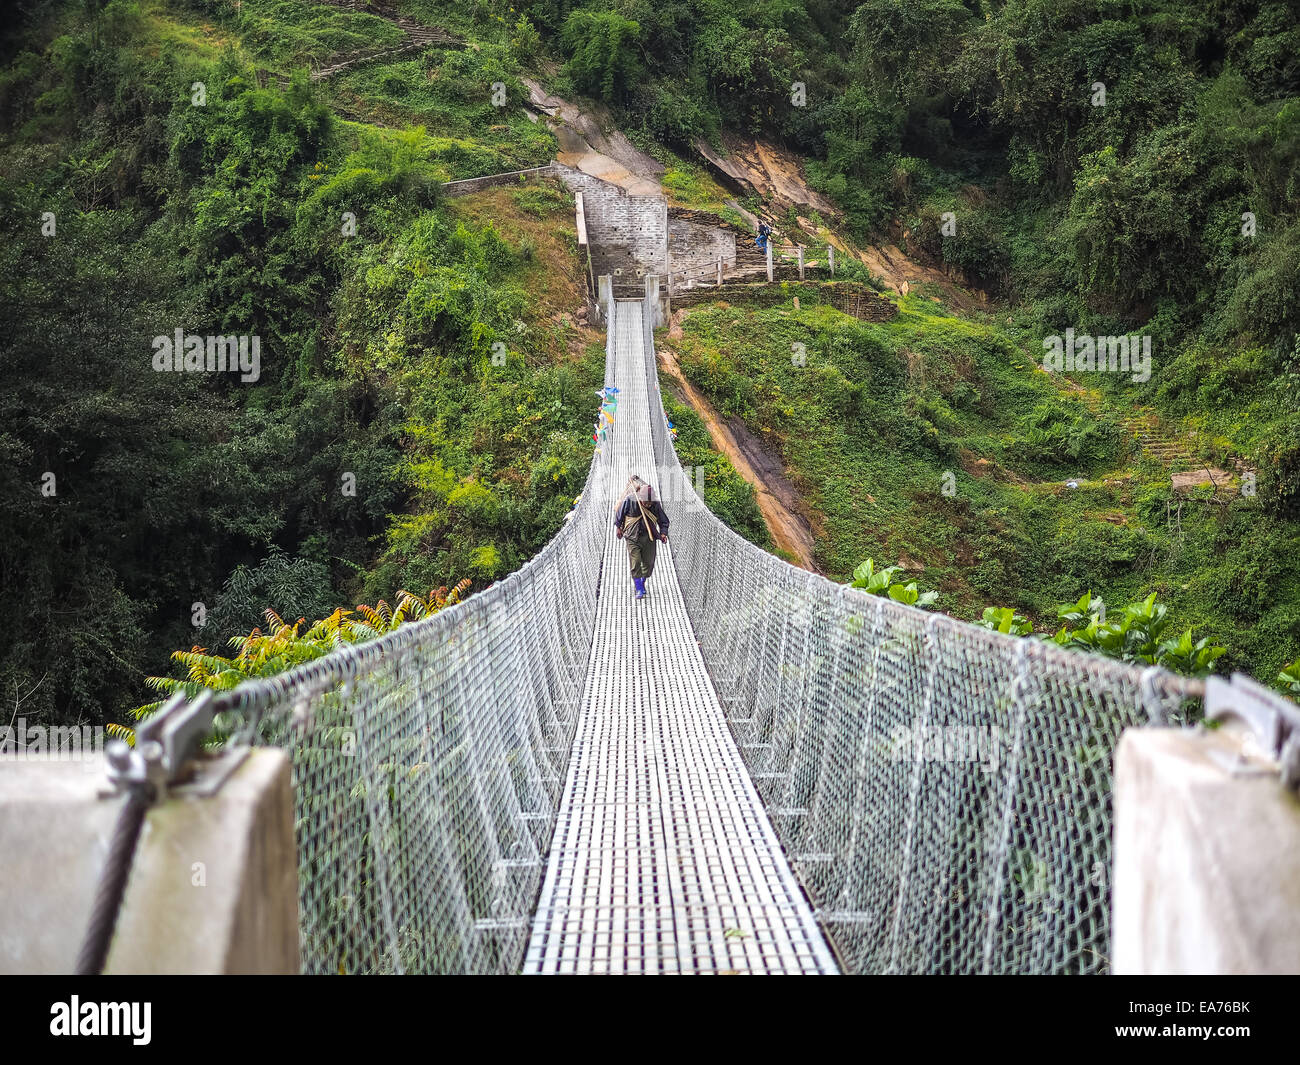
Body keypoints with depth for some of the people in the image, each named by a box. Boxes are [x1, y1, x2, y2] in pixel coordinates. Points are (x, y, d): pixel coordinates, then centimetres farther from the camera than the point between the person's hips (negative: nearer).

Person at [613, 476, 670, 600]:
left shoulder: (656, 505, -8)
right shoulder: (630, 500, -15)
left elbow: (663, 521, 6)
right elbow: (619, 513, 4)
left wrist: (663, 533, -9)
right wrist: (618, 527, 9)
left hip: (649, 538, 2)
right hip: (633, 537, -2)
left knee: (648, 564, 5)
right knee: (635, 564, -9)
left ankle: (642, 583, 30)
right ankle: (639, 590, 0)